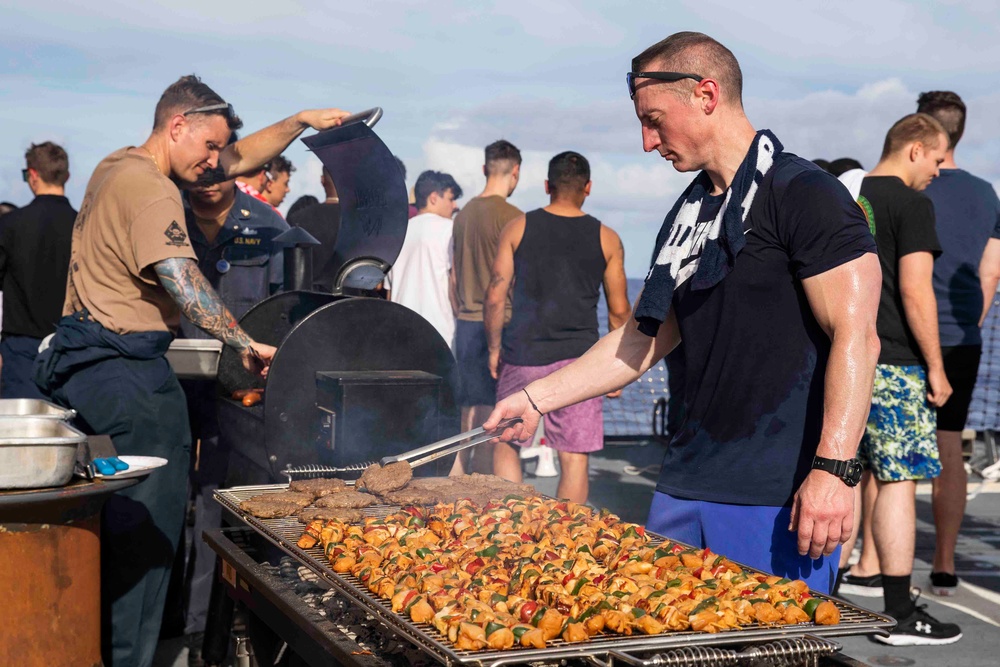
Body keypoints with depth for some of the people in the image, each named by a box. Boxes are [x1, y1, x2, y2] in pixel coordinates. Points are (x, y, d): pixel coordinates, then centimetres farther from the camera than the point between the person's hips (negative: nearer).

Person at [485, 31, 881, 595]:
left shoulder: (803, 194, -9)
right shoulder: (687, 216, 17)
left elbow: (856, 336, -16)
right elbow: (643, 340, 23)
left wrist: (834, 468, -25)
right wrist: (536, 398, 18)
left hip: (780, 496, -8)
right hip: (687, 485, 8)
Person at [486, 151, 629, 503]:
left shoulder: (518, 228, 2)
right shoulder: (607, 239, 4)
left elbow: (495, 296, 0)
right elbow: (619, 311, 5)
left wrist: (494, 349, 11)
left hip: (524, 355, 0)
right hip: (579, 360, 0)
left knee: (505, 444, 14)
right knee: (575, 459, 4)